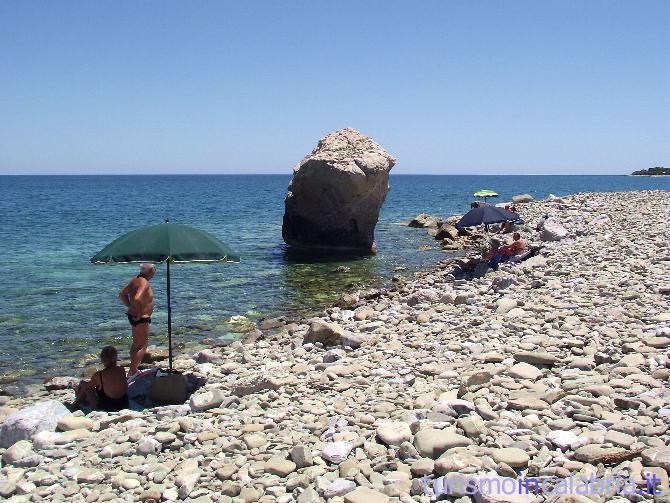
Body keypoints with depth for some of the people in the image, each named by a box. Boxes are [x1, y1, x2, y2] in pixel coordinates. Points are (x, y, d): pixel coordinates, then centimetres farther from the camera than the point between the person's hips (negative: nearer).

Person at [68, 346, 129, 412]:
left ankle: (75, 405, 33)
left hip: (106, 407, -5)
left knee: (83, 384, 12)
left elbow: (88, 387, -4)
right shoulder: (122, 371, -9)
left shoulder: (99, 375, -21)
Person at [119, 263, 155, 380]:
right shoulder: (144, 283, -22)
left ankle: (133, 369, 32)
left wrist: (130, 307, 13)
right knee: (143, 345, -3)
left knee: (136, 344, 21)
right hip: (141, 319, -10)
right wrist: (139, 313, -24)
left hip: (133, 316, 10)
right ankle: (132, 372, -5)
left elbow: (122, 294, 16)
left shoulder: (135, 280, 7)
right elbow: (137, 299, -38)